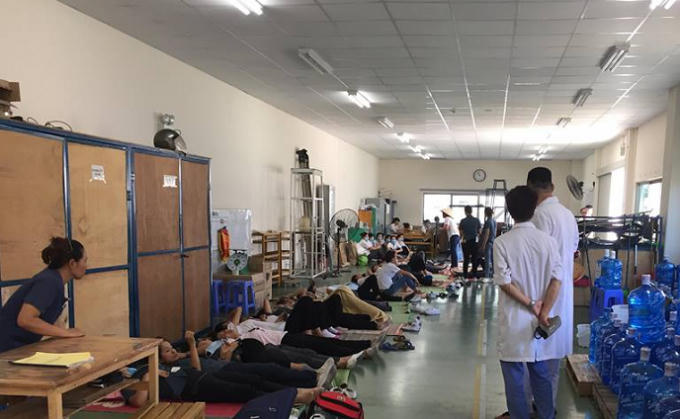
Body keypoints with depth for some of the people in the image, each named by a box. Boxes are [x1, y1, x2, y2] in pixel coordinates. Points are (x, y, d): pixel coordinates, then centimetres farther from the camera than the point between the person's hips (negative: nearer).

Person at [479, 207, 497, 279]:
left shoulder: (488, 221, -15)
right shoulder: (494, 221, 9)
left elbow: (487, 234, -19)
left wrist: (483, 245, -18)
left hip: (488, 242, -8)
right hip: (493, 242, 8)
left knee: (487, 260, -5)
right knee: (493, 259, 13)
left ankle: (486, 276, -4)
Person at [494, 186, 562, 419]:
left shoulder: (502, 243, -12)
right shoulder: (548, 241, -4)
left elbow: (504, 282, -15)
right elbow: (556, 279, -8)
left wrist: (531, 305, -8)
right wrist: (543, 312, -8)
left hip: (514, 319, -3)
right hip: (540, 319, 3)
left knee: (514, 375, 9)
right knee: (540, 372, 18)